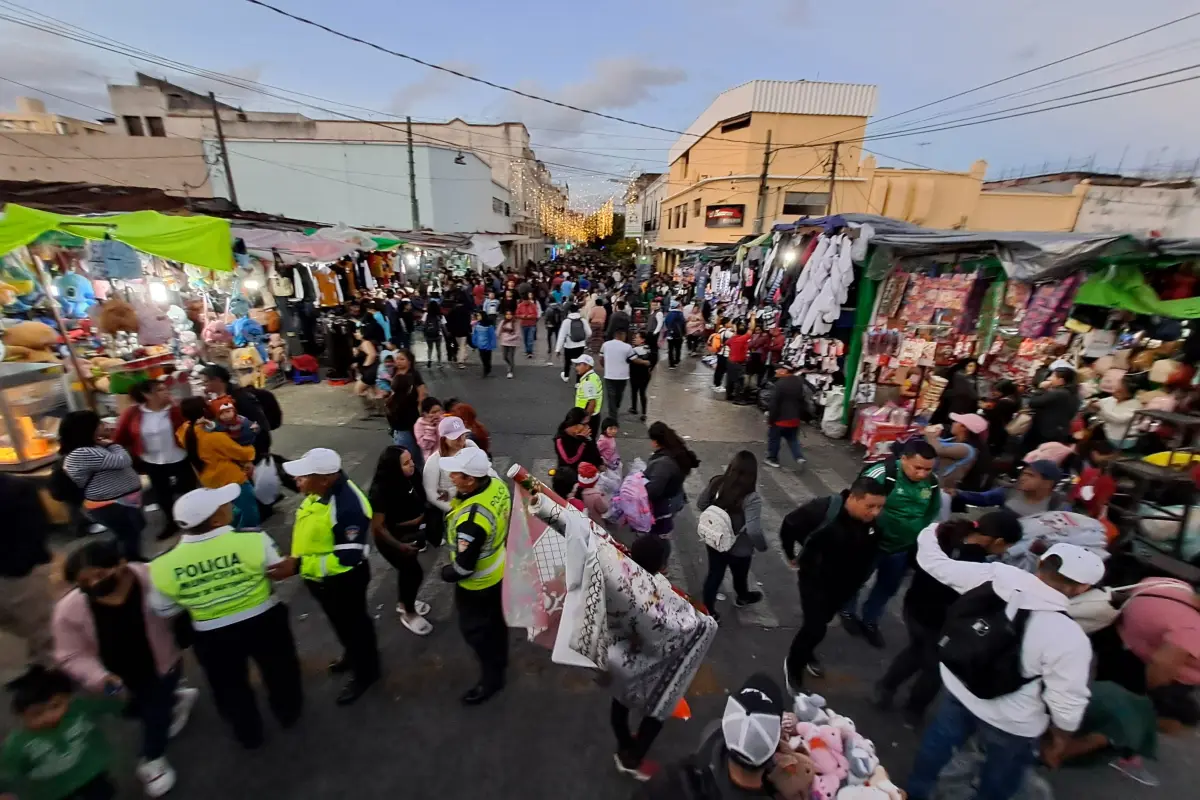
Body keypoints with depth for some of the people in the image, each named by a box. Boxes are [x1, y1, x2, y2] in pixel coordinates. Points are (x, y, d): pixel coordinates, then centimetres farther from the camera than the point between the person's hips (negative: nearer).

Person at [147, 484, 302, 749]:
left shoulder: (163, 564, -19)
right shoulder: (252, 539, -27)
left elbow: (165, 610, -3)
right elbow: (279, 572, -11)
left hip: (213, 636, 1)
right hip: (264, 621, -1)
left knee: (230, 687, 29)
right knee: (279, 670, 27)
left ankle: (249, 734, 50)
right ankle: (288, 712, 50)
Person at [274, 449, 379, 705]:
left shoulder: (348, 507, -37)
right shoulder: (319, 491, -8)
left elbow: (347, 558, -34)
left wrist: (299, 565, -35)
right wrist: (298, 561, 16)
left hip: (342, 581, -9)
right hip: (319, 577, 9)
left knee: (353, 624, 16)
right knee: (340, 623, 30)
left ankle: (365, 672, 41)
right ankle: (352, 655, 57)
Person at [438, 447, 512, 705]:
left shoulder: (471, 520, -41)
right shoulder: (498, 485, -17)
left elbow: (464, 567, -28)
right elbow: (506, 517, 2)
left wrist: (446, 574, -7)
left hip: (478, 584, -8)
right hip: (500, 568, 8)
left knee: (475, 629, 18)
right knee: (496, 619, 29)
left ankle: (491, 678, 39)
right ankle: (500, 660, 54)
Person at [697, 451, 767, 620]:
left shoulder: (717, 483, -16)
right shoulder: (751, 499, -32)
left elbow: (700, 504, -3)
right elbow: (754, 531, -33)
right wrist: (763, 547, -14)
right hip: (739, 549, -3)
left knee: (714, 574, 23)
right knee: (740, 575, 27)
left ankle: (708, 611, 38)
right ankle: (742, 598, 58)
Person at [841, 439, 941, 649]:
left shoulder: (932, 483, -10)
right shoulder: (882, 473, -29)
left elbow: (933, 512, 9)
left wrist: (920, 537, 10)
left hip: (903, 548, 5)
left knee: (888, 588, 21)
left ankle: (870, 621, 44)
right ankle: (848, 612, 45)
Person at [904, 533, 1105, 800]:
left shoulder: (993, 575, -22)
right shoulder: (1069, 638, -31)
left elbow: (933, 561, -8)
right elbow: (1067, 703, -19)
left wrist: (931, 532, 13)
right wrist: (1059, 741, 1)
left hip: (958, 690, 5)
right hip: (1010, 725, -4)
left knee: (936, 745, 30)